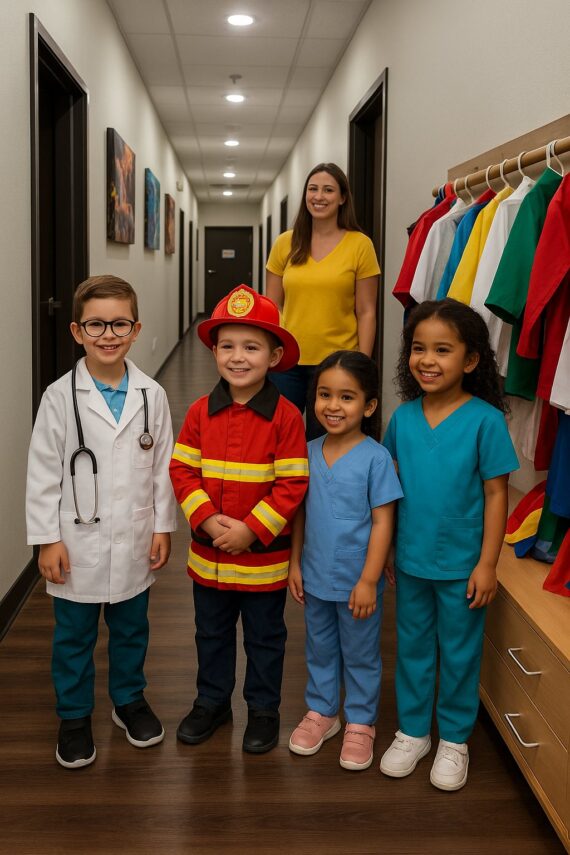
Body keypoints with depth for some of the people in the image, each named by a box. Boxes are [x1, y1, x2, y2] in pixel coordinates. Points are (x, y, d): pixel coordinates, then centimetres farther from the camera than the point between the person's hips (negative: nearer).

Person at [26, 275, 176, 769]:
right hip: (77, 545, -2)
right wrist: (48, 538, -9)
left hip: (134, 543, 2)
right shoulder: (60, 396, -10)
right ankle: (75, 716, 31)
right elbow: (43, 473, -7)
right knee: (74, 637, 13)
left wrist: (163, 527, 1)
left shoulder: (151, 395, -4)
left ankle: (129, 700, 40)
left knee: (131, 630, 19)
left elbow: (163, 465, 2)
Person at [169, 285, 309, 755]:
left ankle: (264, 709, 34)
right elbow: (182, 470, -2)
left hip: (264, 555, -3)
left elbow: (293, 485, -15)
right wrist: (207, 520, -16)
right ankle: (212, 702, 41)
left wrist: (250, 530, -20)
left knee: (265, 637, 15)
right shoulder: (201, 412, -4)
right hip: (208, 553, 4)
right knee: (212, 633, 21)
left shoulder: (285, 415, -14)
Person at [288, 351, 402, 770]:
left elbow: (382, 522, -15)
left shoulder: (375, 457, -17)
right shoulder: (309, 452, -2)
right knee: (320, 649, 21)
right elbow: (300, 513, 6)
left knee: (361, 656, 14)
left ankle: (360, 723, 32)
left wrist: (368, 581, -16)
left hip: (357, 581, -4)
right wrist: (295, 564, 5)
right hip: (315, 577, 4)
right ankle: (321, 711, 40)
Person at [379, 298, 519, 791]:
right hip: (410, 561, 4)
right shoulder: (403, 417, -4)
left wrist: (487, 563, -12)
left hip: (462, 565, -3)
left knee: (460, 653, 13)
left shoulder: (485, 420, -15)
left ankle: (454, 740, 32)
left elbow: (495, 493, -11)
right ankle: (412, 731, 36)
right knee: (412, 647, 17)